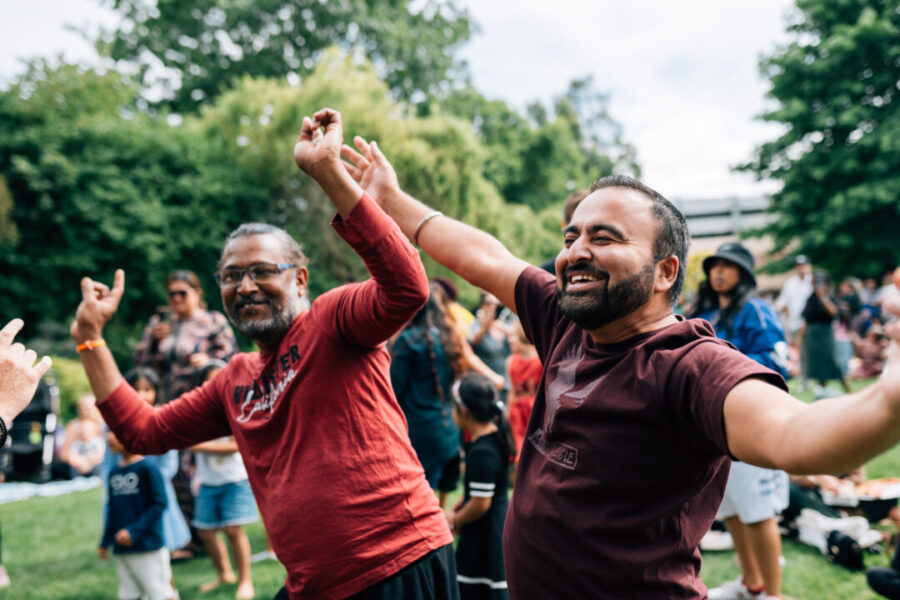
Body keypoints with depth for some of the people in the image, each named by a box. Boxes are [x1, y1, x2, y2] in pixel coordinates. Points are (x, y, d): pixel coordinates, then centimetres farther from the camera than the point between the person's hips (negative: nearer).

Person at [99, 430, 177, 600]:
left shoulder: (147, 468, -11)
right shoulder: (114, 473, 9)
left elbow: (159, 503, -14)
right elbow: (112, 509, 16)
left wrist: (134, 531, -18)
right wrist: (105, 542, 15)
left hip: (148, 547, -6)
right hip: (122, 550, 6)